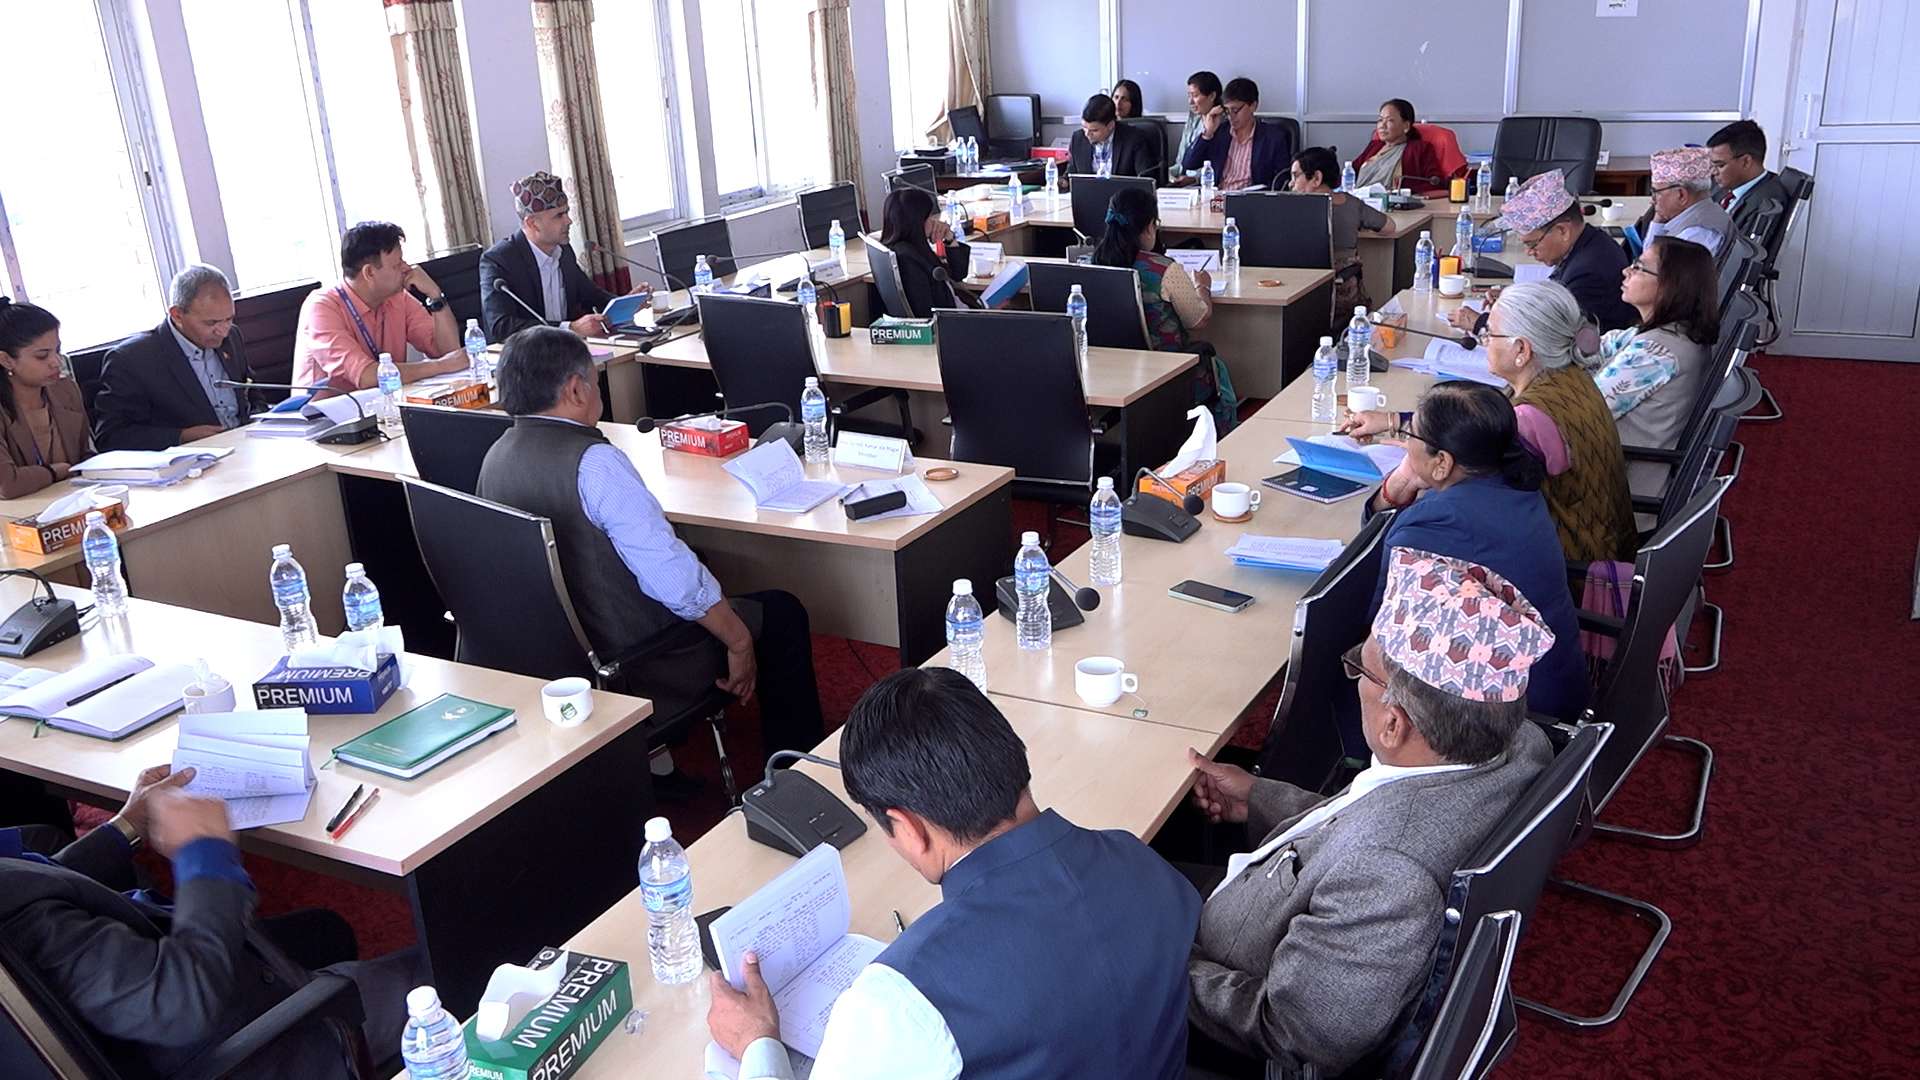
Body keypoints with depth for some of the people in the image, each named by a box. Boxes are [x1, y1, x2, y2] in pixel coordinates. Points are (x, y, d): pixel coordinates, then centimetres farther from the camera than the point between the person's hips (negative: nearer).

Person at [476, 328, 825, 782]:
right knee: (780, 613, 10)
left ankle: (650, 762, 30)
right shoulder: (594, 461, -25)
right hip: (627, 665, -8)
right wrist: (739, 640, -13)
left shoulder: (495, 458, 1)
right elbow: (671, 574, -26)